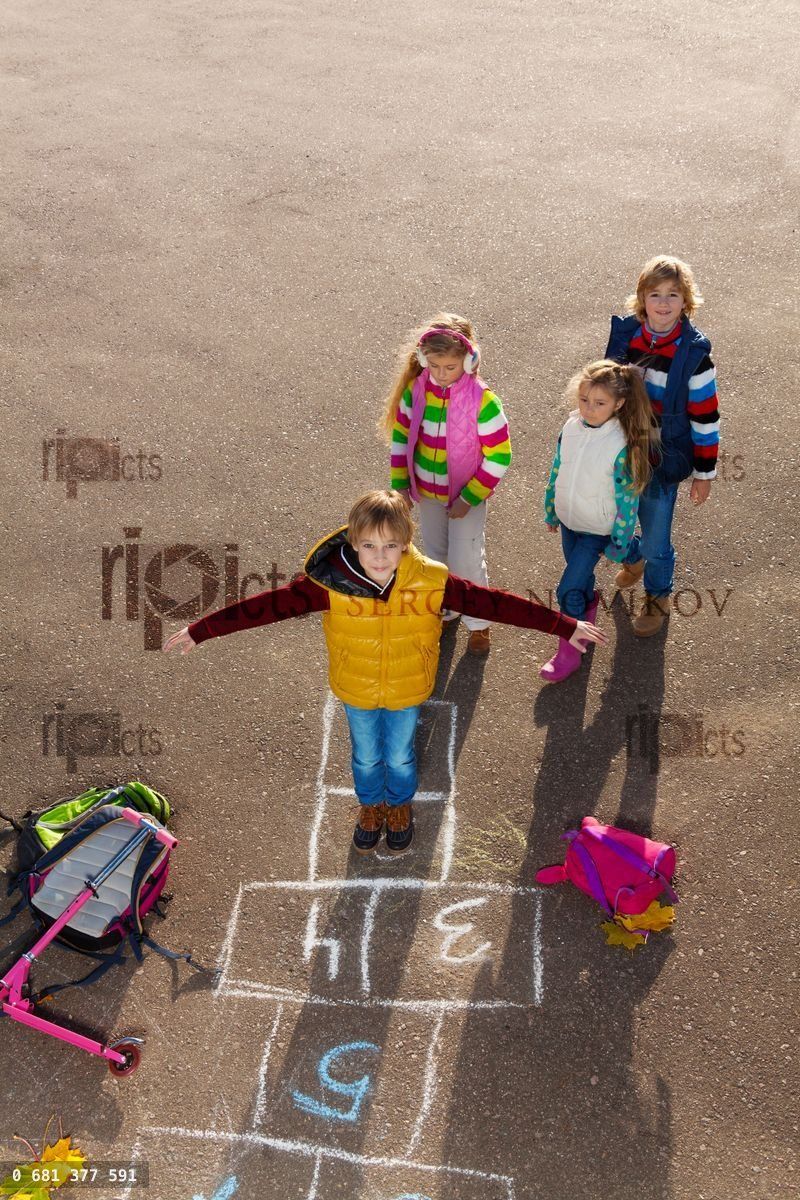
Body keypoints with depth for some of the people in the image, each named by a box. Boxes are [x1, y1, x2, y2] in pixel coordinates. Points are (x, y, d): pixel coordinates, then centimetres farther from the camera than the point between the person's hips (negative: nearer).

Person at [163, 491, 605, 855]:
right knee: (366, 757, 25)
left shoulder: (431, 582, -28)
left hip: (407, 692, 0)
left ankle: (400, 806, 57)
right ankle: (371, 806, 57)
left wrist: (565, 626, -22)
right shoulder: (331, 583, -30)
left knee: (400, 757, 24)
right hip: (356, 692, 0)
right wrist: (200, 630, -24)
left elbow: (494, 603, -24)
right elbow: (270, 604, -25)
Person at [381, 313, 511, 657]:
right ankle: (444, 610, 44)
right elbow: (400, 436, 2)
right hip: (426, 493, 5)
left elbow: (499, 457, -19)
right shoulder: (415, 390, -12)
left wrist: (469, 499, -18)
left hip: (467, 495, -4)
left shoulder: (483, 400, -25)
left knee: (465, 562, 1)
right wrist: (401, 485, 0)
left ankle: (478, 622, 24)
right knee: (435, 556, 21)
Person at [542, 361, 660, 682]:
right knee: (581, 574, 26)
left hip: (598, 530, -5)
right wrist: (550, 511, 15)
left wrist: (619, 543, -12)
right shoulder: (571, 428, -11)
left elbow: (627, 499, -19)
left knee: (568, 590, -4)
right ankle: (588, 609, 56)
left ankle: (569, 653, 17)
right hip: (569, 522, 5)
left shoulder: (623, 446, -28)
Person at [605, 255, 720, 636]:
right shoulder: (623, 334, -9)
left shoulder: (694, 352, -18)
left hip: (662, 461, -3)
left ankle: (658, 597, 40)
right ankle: (633, 558, 55)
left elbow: (705, 418, -10)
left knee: (655, 539, 9)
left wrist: (704, 472, -5)